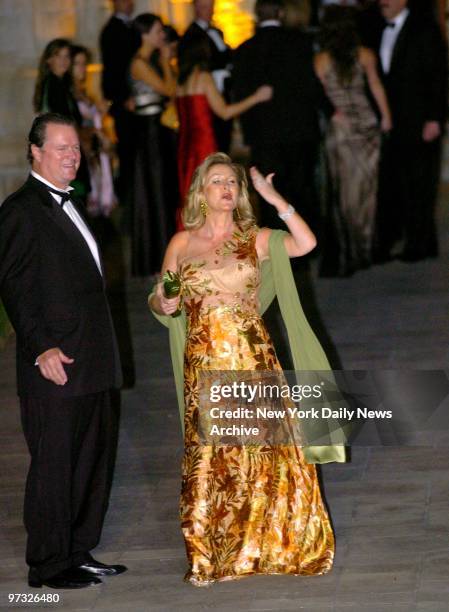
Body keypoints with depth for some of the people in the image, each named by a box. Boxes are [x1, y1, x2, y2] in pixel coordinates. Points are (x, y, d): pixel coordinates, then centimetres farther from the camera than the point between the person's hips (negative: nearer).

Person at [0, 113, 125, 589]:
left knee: (93, 460, 13)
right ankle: (48, 566, 5)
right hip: (55, 366, -9)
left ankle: (79, 554, 23)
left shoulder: (67, 207, 19)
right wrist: (42, 349, -20)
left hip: (91, 366, 9)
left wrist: (102, 357, 16)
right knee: (53, 465, -3)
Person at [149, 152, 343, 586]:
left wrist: (273, 198, -9)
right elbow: (159, 301, 11)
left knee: (268, 449, -2)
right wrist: (161, 303, -11)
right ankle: (206, 558, 9)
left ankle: (267, 544, 15)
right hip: (205, 364, 0)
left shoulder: (255, 239, 6)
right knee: (209, 457, -1)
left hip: (253, 359, 0)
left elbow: (306, 243, -9)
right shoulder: (182, 243, 7)